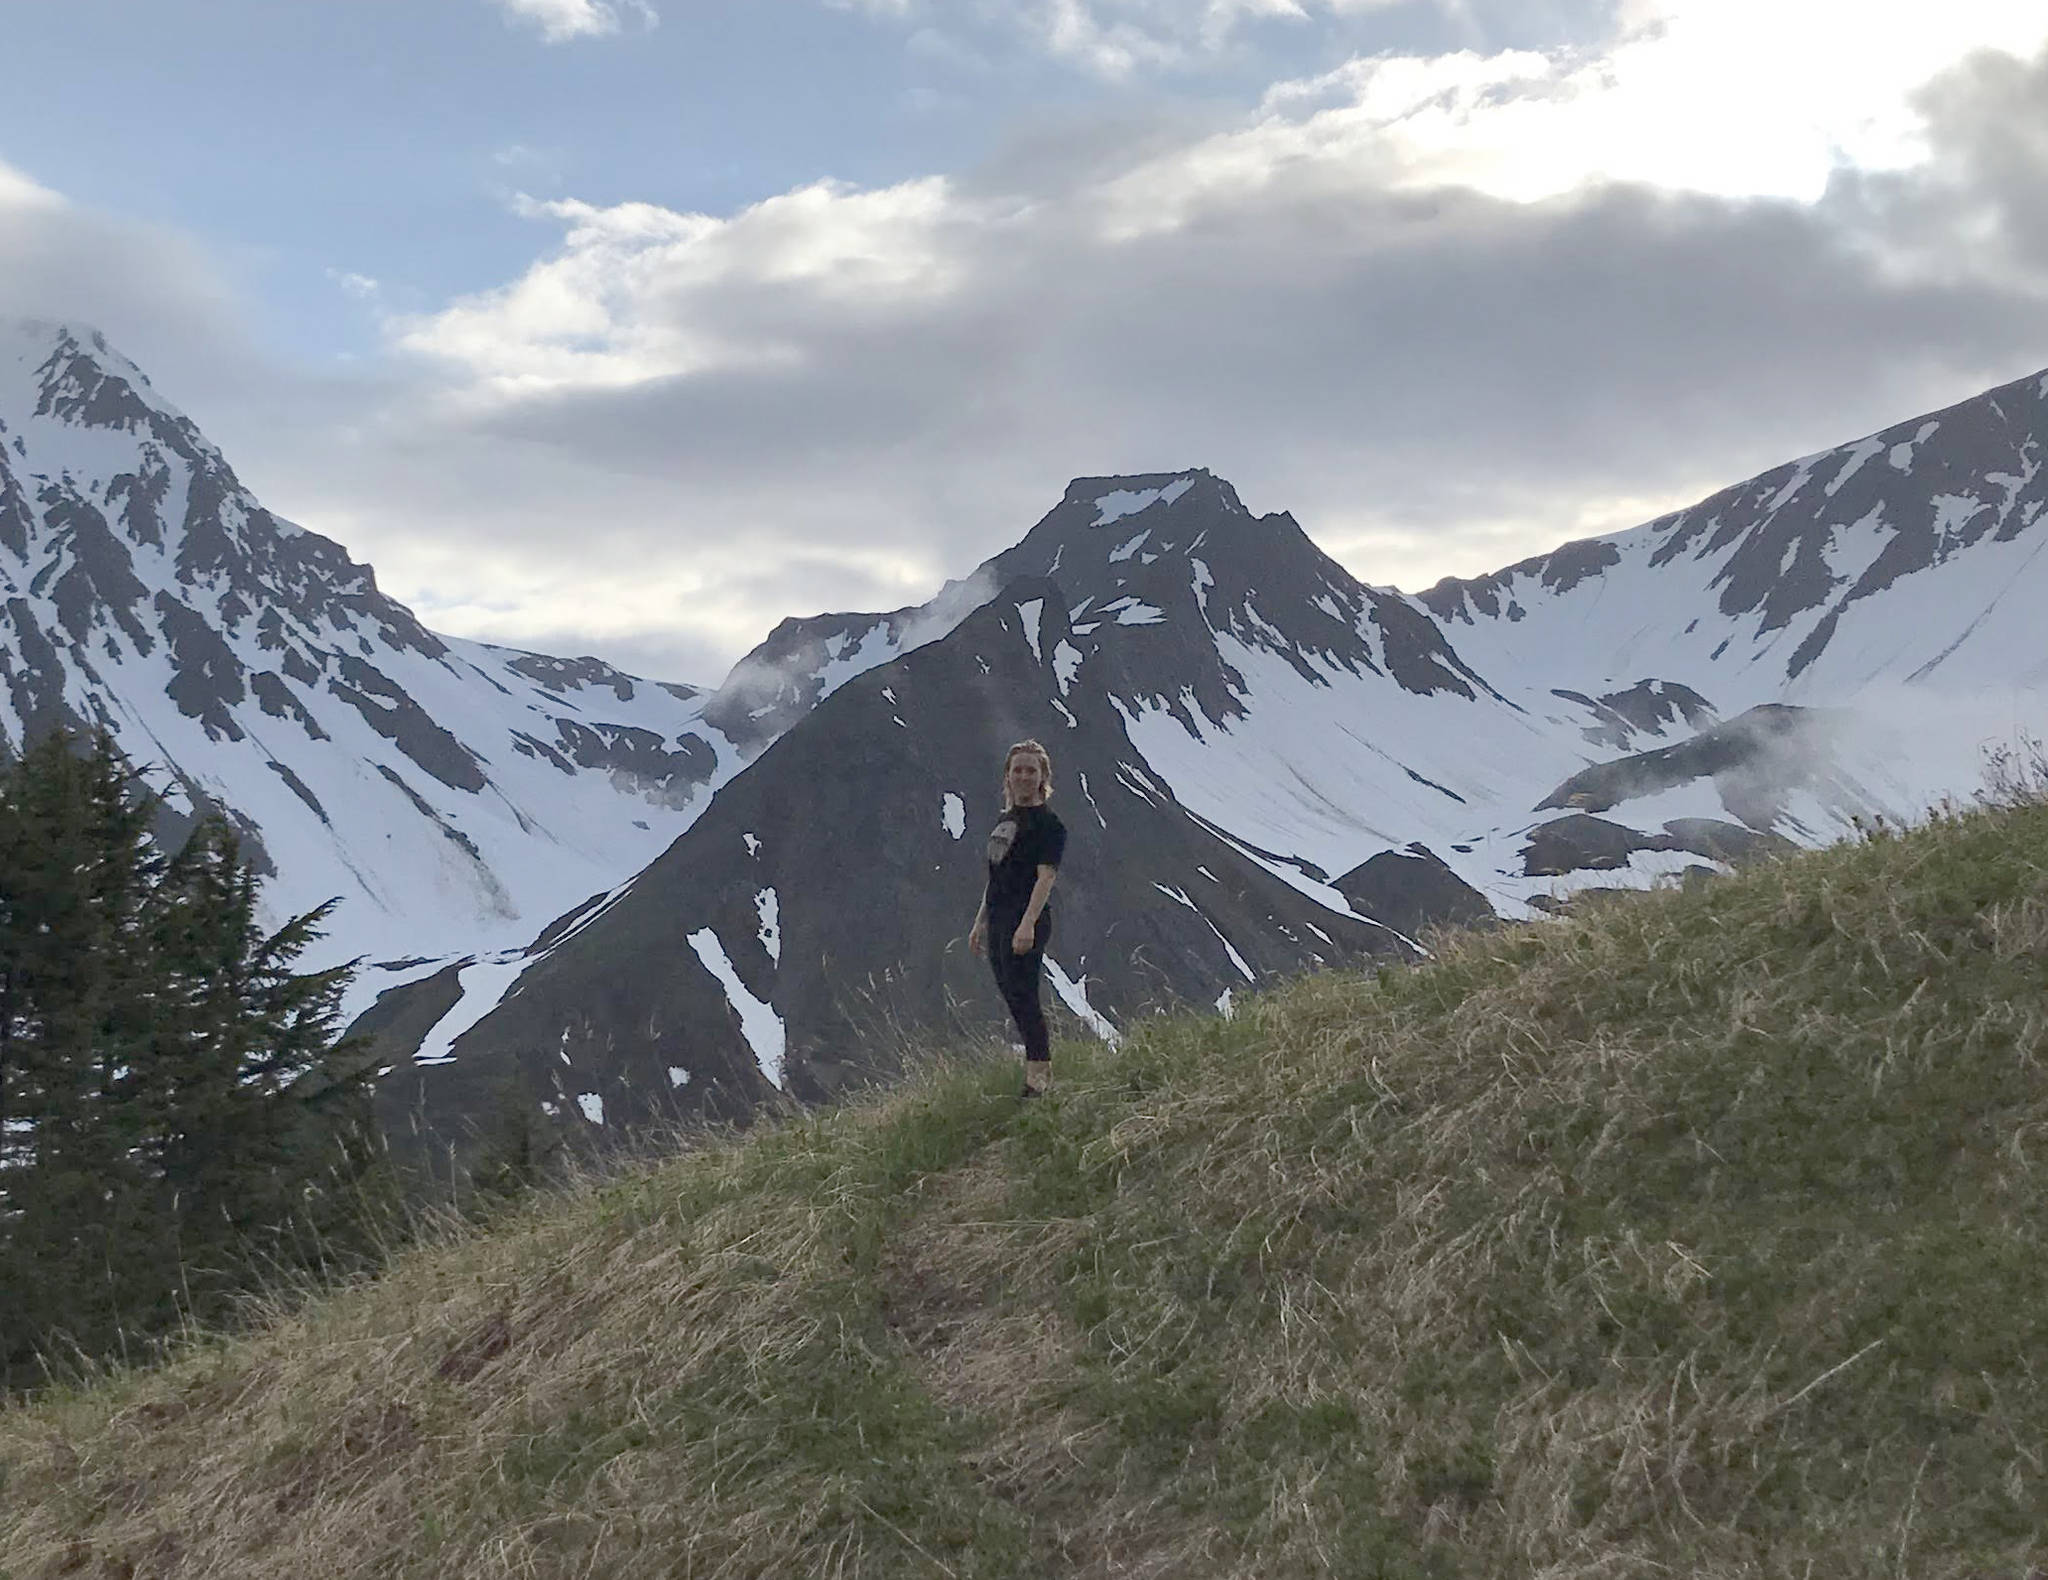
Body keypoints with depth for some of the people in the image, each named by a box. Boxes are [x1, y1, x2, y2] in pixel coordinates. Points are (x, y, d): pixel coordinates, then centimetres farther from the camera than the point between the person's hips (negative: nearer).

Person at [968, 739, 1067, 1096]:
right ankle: (1042, 1062, 21)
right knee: (1010, 993, 11)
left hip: (1027, 920, -9)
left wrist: (1028, 924, -28)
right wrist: (980, 923, 21)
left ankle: (1037, 1076, -6)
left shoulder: (1047, 823, -8)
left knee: (1022, 995, -10)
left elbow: (1045, 876, -17)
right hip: (998, 919, 9)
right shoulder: (1005, 819, 19)